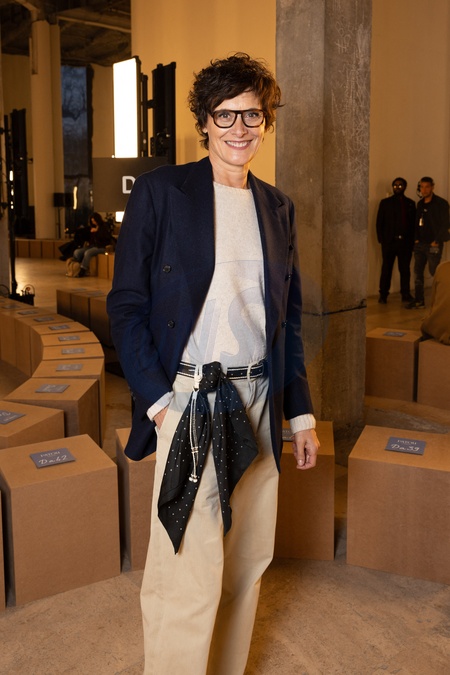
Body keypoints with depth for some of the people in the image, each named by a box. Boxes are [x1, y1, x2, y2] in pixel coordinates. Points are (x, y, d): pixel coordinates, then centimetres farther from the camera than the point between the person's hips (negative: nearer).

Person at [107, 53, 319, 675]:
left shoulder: (277, 207, 12)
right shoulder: (161, 191, -3)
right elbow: (126, 306, -5)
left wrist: (301, 413, 14)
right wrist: (159, 400, -13)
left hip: (257, 406, 6)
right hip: (188, 403, -5)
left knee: (247, 566, 15)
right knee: (190, 577, -3)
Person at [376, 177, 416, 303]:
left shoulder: (410, 203, 11)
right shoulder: (385, 202, 6)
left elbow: (413, 222, 8)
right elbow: (379, 222, 3)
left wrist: (412, 240, 0)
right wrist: (381, 239, -6)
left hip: (406, 242, 2)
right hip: (389, 241, -2)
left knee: (405, 269, 6)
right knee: (386, 269, 2)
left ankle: (406, 294, 13)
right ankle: (383, 295, 8)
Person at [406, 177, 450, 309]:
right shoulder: (420, 204, 14)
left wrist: (436, 241, -13)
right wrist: (416, 238, 8)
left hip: (433, 244, -7)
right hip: (420, 244, 7)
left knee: (434, 272, -6)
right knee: (417, 273, 6)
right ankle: (419, 300, 13)